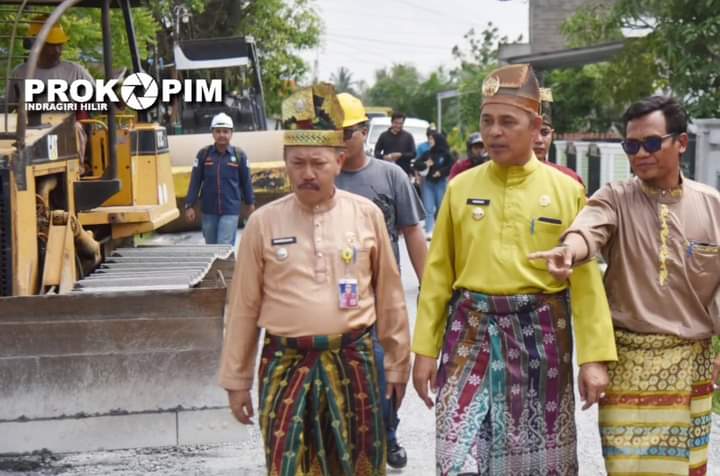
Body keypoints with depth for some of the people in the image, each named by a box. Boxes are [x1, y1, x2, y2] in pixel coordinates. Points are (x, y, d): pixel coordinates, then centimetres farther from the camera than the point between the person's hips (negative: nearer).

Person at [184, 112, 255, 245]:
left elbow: (246, 182, 6)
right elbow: (195, 182, 1)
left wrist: (250, 204, 13)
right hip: (209, 210, 2)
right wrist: (189, 206, -1)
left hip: (230, 210, -2)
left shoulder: (239, 155, -3)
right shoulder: (204, 154, -1)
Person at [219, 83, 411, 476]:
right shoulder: (263, 223, -2)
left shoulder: (367, 215, 0)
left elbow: (389, 297, 7)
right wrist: (236, 379, 5)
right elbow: (243, 308, 3)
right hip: (286, 365, -1)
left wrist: (397, 364, 9)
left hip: (354, 362, 1)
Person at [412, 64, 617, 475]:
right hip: (471, 333, 1)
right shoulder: (460, 187, 3)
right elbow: (438, 274, 5)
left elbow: (586, 278, -3)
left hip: (540, 335, 0)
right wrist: (426, 348, 2)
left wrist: (595, 356, -8)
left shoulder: (567, 190, -1)